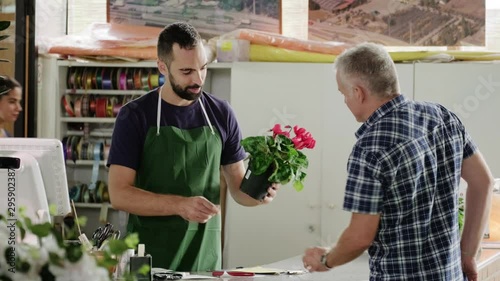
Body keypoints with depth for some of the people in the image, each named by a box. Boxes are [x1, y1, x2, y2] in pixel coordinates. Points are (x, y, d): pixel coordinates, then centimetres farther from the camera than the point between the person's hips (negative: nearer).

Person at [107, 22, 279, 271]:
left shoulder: (221, 114, 4)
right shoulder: (134, 116, -6)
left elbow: (238, 187, 9)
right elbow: (119, 194, -12)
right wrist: (180, 205, -25)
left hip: (205, 257, 3)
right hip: (150, 255, -3)